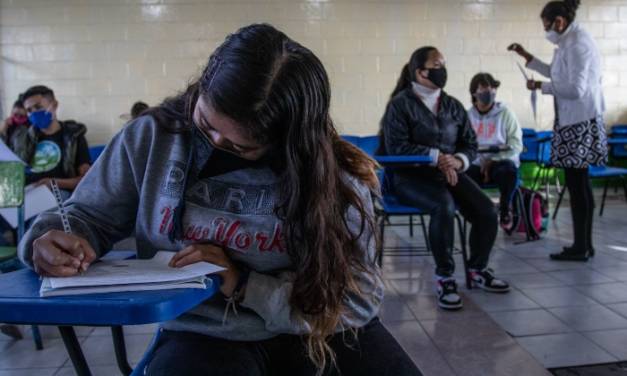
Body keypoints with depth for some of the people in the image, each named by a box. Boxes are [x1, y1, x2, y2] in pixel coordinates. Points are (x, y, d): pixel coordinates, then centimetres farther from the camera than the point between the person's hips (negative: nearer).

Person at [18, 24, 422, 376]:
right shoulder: (152, 137, -7)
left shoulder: (336, 177, -12)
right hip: (204, 335, 0)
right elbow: (90, 216, 7)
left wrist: (244, 284, -20)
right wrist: (56, 238, -16)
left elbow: (358, 298, -12)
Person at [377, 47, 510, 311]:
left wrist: (458, 161, -10)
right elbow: (397, 147, -13)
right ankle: (444, 276, -16)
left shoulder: (453, 106, 14)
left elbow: (470, 144, 13)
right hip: (411, 176, -5)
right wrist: (437, 157, -18)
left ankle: (478, 269, 11)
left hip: (450, 173, 6)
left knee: (487, 211, -15)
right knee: (444, 206, -34)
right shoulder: (400, 103, -3)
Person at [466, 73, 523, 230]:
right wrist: (482, 161, -14)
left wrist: (493, 160, -15)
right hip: (477, 163, 2)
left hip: (502, 161, -1)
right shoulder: (468, 115, 7)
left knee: (508, 171, -37)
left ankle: (505, 208, -6)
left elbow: (516, 145, -3)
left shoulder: (505, 113, 3)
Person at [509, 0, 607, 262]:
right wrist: (527, 57, 27)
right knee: (579, 183, 12)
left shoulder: (577, 44, -15)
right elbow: (558, 75, 28)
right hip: (575, 121, 10)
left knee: (576, 184, -6)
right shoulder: (571, 41, 15)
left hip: (580, 122, -10)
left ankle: (580, 247, 2)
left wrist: (540, 87, -12)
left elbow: (576, 89, -22)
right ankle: (584, 244, 20)